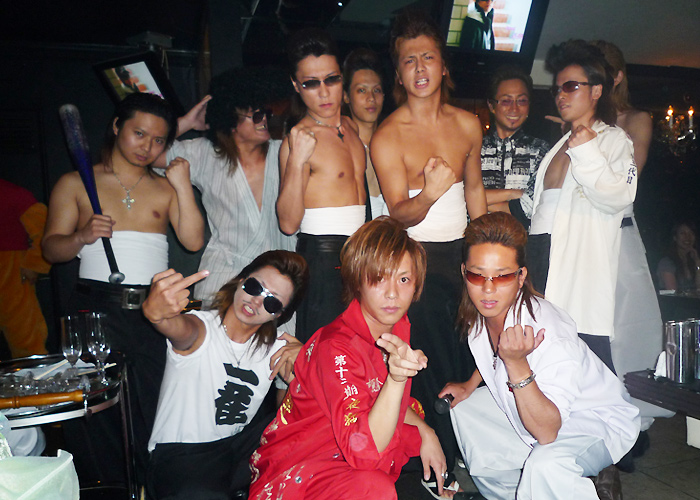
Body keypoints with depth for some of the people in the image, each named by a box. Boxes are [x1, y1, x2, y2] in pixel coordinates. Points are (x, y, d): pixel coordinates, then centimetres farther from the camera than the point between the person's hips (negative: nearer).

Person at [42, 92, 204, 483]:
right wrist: (81, 237, -14)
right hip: (96, 307, -1)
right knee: (96, 413, 2)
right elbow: (51, 248, 6)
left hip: (154, 310, 1)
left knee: (154, 412, 3)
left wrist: (183, 185, -5)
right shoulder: (76, 184, 9)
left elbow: (194, 241, 0)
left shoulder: (165, 188, 13)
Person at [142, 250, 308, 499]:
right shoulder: (202, 328, -14)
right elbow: (181, 328, -39)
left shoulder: (276, 348, 2)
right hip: (180, 455, -5)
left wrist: (297, 368, -19)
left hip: (240, 444, 5)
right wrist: (157, 313, -63)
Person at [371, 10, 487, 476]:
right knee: (429, 368, 0)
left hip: (462, 253, 5)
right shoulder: (387, 136, -10)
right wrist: (429, 195, -37)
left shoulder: (468, 124, 5)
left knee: (471, 358, 11)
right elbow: (401, 213, -15)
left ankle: (470, 457, 33)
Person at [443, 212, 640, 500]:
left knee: (546, 464, -38)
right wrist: (469, 386, 10)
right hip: (539, 411, 8)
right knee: (461, 407, 14)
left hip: (595, 422, -8)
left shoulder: (550, 334, -35)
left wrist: (518, 364, -46)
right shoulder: (479, 312, -12)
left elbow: (546, 432, -37)